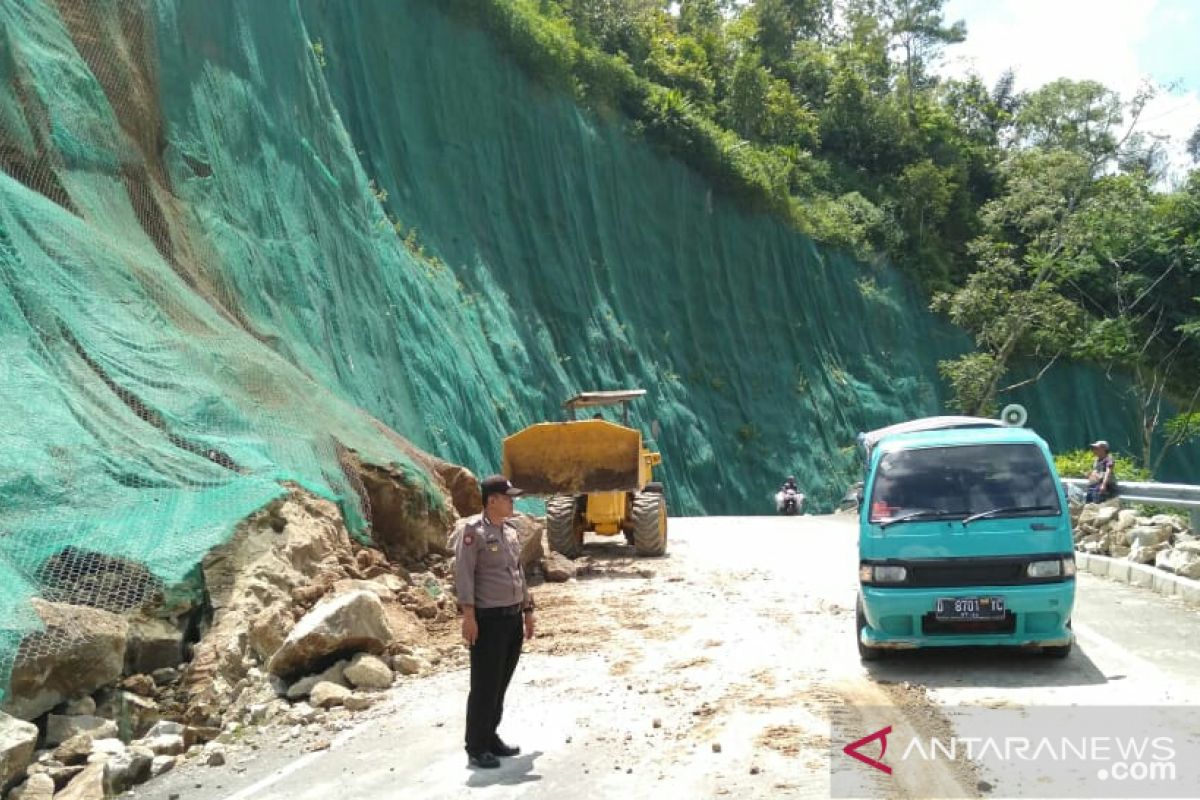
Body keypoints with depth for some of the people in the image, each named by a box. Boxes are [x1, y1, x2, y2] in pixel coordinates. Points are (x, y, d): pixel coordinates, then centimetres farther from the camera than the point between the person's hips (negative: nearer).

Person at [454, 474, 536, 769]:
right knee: (485, 686, -3)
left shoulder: (510, 531, 12)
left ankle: (491, 736, 26)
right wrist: (468, 615, -22)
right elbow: (463, 574, -16)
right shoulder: (474, 530, -12)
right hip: (488, 619, -8)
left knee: (502, 683, 14)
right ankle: (476, 748, 7)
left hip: (513, 617, 8)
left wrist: (527, 610, 19)